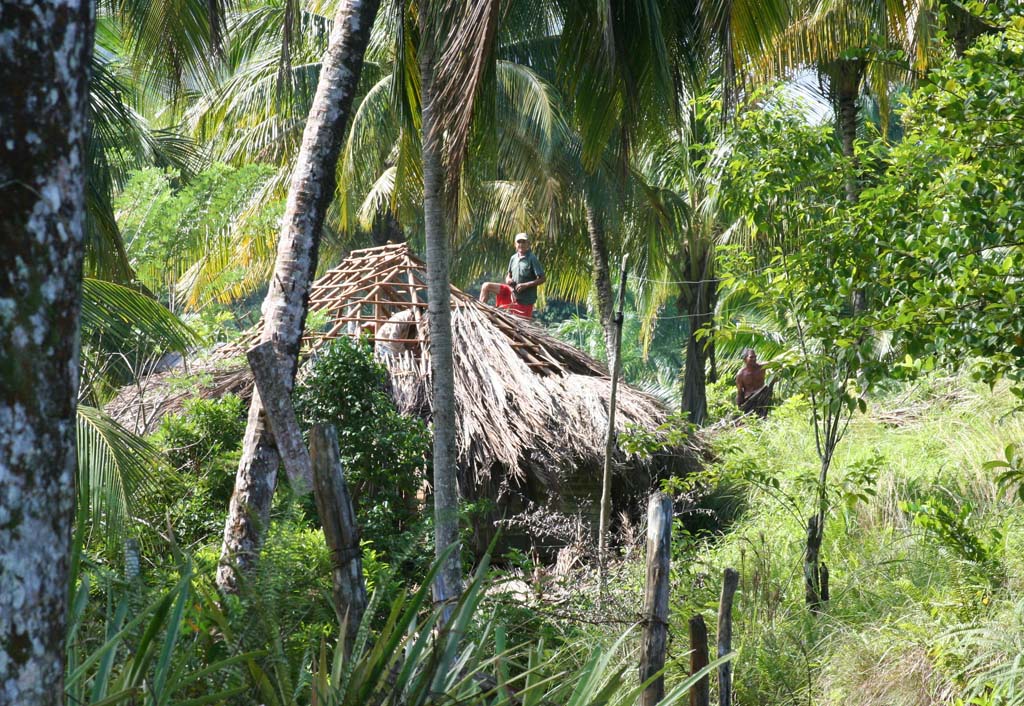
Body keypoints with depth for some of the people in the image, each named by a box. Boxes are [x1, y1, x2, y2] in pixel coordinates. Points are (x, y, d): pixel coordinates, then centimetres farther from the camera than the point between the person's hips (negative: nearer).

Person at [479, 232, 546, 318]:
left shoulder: (532, 259, -15)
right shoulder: (514, 258, 4)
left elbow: (542, 279, -16)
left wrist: (525, 285, -23)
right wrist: (508, 279, -7)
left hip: (525, 298, -6)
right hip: (512, 291, 6)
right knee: (486, 286, -2)